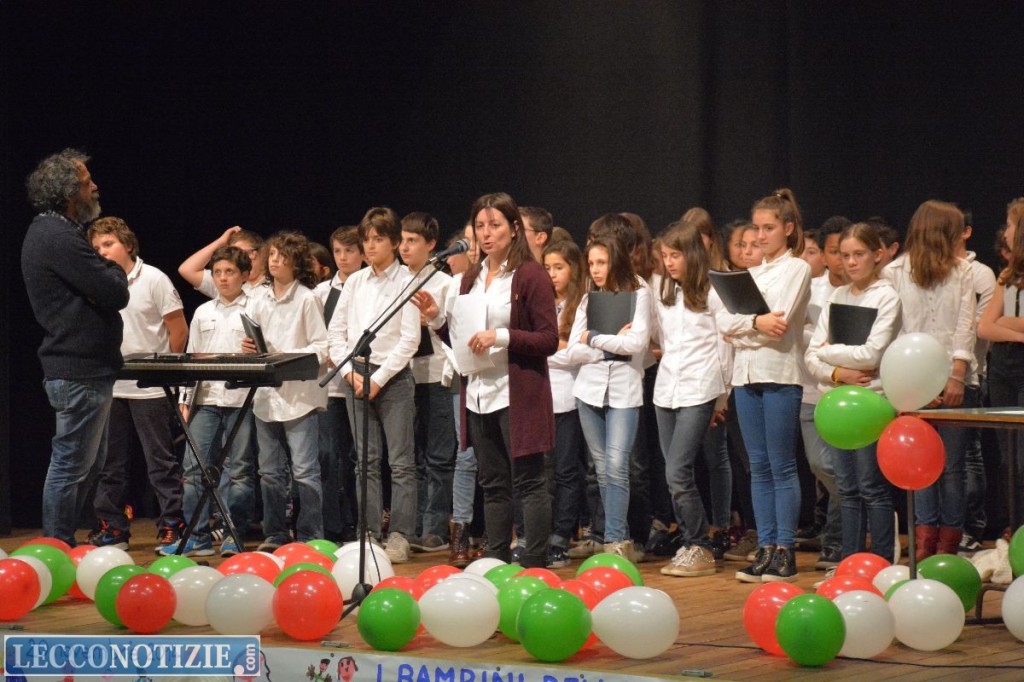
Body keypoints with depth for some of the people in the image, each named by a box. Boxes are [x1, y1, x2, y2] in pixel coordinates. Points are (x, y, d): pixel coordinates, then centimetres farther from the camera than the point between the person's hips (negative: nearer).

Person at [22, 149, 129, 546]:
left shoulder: (47, 232, 17)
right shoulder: (59, 237, -18)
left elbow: (93, 290, 18)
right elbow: (116, 294, -19)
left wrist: (107, 275, -3)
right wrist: (116, 270, 1)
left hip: (81, 368, 11)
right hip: (80, 371, -11)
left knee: (85, 465, 17)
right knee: (70, 467, -5)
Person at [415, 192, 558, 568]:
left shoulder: (531, 276, -6)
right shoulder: (471, 279, 14)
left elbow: (549, 340, -11)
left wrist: (501, 336, -20)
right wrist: (437, 319, 1)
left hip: (518, 395, -7)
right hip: (479, 394, 7)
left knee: (528, 482, -4)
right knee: (493, 485, 12)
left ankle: (534, 567, -2)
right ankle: (496, 565, 17)